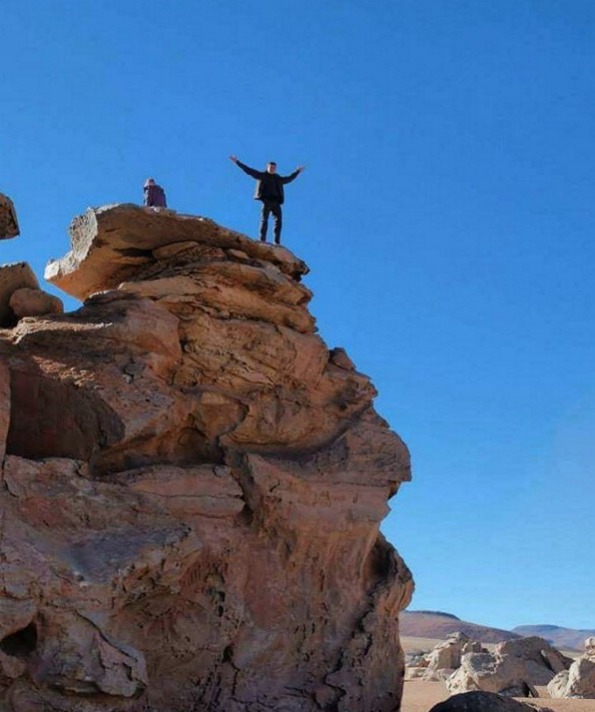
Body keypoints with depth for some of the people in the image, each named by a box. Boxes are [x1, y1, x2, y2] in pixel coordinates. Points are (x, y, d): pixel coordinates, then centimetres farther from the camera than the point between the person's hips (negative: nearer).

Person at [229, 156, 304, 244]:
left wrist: (297, 171, 48)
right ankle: (262, 240, -15)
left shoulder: (279, 178, 23)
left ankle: (277, 241, -8)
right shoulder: (262, 175, 11)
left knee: (279, 220, -7)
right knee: (264, 220, -11)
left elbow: (289, 179, 40)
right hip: (266, 200, -4)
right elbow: (249, 170, 8)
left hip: (276, 202, 4)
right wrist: (237, 162, 5)